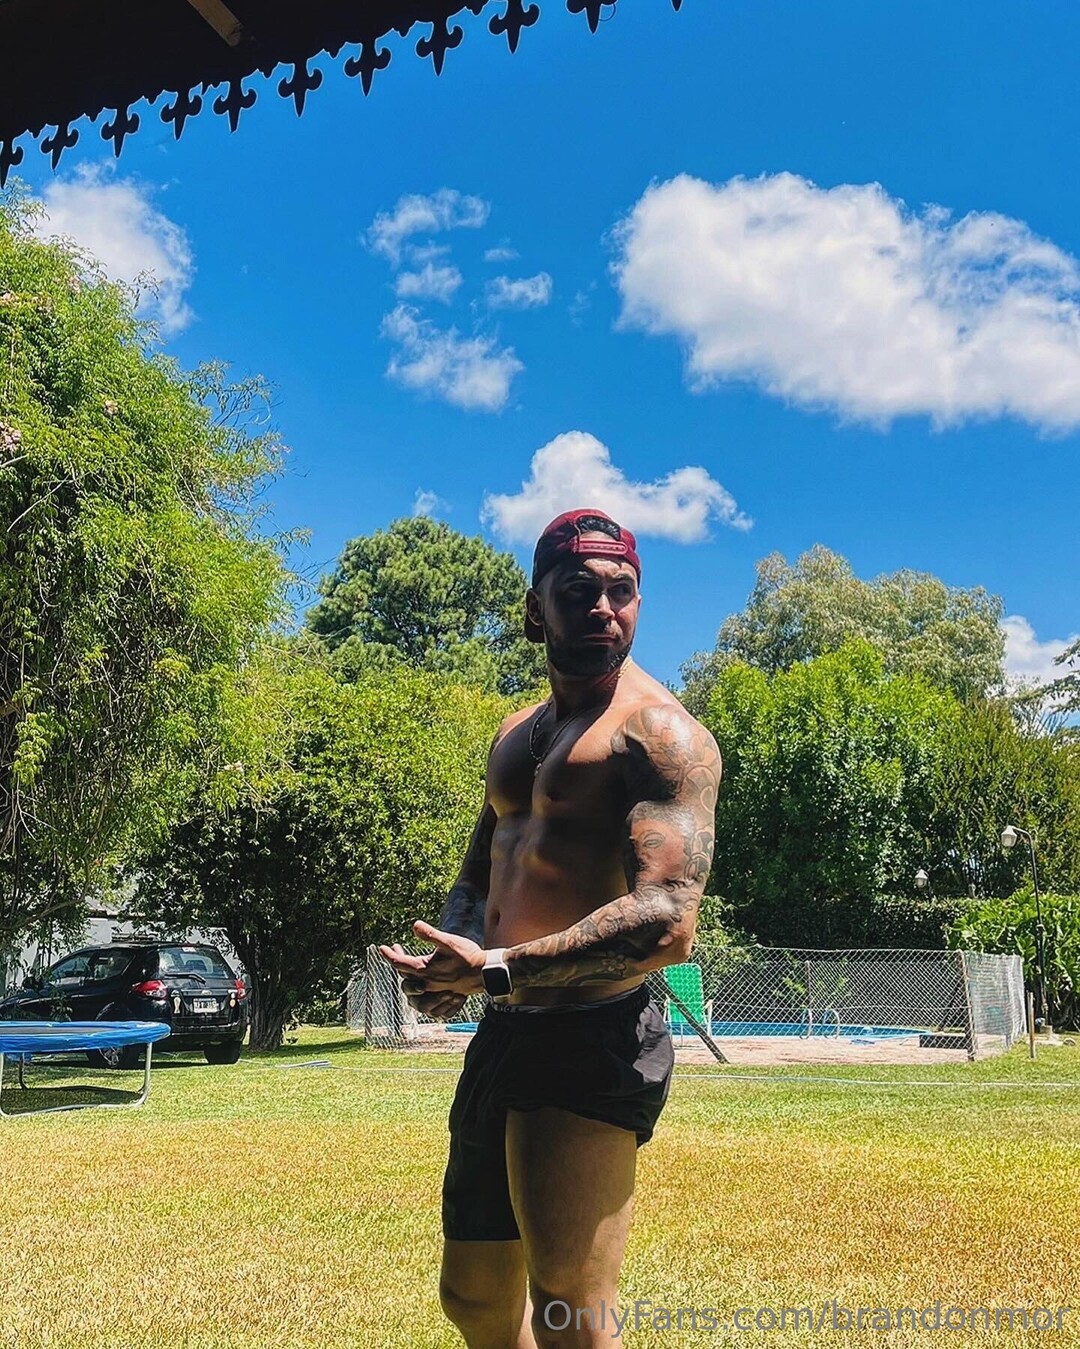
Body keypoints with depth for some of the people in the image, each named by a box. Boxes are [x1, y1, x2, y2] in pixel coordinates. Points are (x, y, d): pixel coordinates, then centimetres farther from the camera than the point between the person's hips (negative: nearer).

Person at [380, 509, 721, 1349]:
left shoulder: (660, 734, -12)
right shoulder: (516, 736, 15)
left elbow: (667, 921, -24)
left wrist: (496, 971, -23)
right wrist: (452, 952, 0)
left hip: (594, 1044, -9)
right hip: (504, 1036, 9)